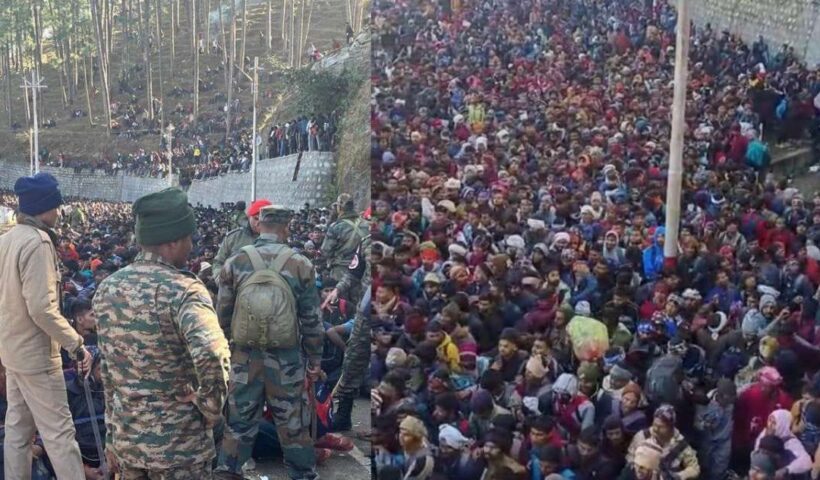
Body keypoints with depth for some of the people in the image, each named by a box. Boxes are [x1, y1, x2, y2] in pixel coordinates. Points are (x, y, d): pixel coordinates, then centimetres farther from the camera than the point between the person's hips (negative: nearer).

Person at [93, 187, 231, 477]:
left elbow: (108, 374, 9)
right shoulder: (183, 290, -19)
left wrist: (111, 437, 17)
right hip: (178, 443, -6)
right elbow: (212, 356, -37)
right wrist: (211, 410, -20)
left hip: (126, 437, 6)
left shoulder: (107, 289, 2)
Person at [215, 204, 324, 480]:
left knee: (239, 422, 14)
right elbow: (311, 320, -3)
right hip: (287, 359, -1)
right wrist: (314, 360, 7)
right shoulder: (301, 265, -7)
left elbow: (222, 315, 2)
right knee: (294, 425, 12)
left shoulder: (234, 263, -4)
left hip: (245, 356, 1)